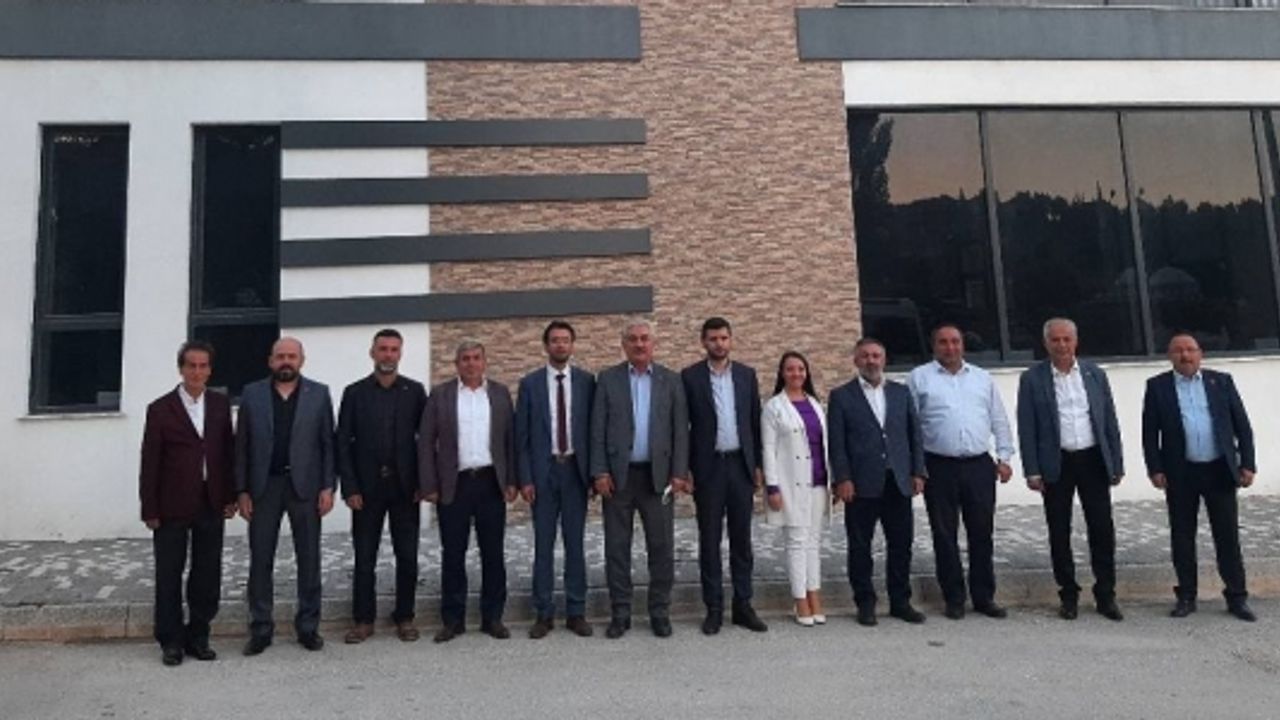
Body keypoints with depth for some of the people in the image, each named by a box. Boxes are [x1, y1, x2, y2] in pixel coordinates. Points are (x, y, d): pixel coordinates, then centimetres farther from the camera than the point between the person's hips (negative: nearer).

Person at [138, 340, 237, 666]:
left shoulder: (221, 404, 6)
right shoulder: (160, 409, -3)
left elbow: (229, 451, 8)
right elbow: (150, 462, -4)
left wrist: (231, 495, 3)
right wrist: (150, 510, -6)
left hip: (211, 504, 3)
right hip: (172, 506, -2)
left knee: (208, 575, 8)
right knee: (169, 576, 8)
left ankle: (198, 636, 22)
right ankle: (171, 641, 20)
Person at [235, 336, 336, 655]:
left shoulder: (319, 393, 2)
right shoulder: (252, 394, 5)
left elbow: (328, 444, 1)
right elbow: (242, 446, 4)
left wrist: (328, 487, -6)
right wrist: (242, 491, -1)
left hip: (305, 486, -1)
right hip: (263, 486, 1)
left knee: (309, 559, 6)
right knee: (260, 560, 6)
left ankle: (308, 626, 18)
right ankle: (260, 629, 18)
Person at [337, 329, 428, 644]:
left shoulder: (415, 391, 3)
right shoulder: (354, 392, 2)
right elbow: (343, 443, 1)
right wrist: (350, 488, -6)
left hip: (405, 487, 0)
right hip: (366, 488, 0)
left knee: (407, 556, 6)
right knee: (364, 558, 6)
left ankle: (405, 617, 20)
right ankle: (363, 620, 19)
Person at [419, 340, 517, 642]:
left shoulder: (500, 393, 7)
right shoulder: (439, 395, 2)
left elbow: (510, 439, 6)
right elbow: (426, 442, 1)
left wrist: (511, 481, 0)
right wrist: (429, 486, -4)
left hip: (491, 482, 1)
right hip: (453, 484, -1)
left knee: (493, 553, 7)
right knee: (453, 554, 6)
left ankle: (493, 617, 19)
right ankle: (453, 619, 18)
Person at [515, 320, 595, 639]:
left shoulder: (586, 381, 2)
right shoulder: (530, 383, 2)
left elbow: (594, 428, 3)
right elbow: (521, 435, 2)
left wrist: (594, 471, -2)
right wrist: (525, 478, -4)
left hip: (575, 469, 0)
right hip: (543, 470, 0)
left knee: (575, 543, 7)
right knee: (543, 544, 5)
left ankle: (576, 612, 17)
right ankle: (544, 613, 16)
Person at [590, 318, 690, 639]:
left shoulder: (671, 380, 6)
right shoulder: (607, 379, 4)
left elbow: (680, 430, 3)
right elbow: (598, 429, 1)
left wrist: (678, 473, -4)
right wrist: (600, 472, -6)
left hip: (658, 475, 0)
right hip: (618, 475, 0)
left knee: (661, 547, 5)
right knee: (616, 547, 6)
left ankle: (660, 612, 19)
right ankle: (620, 613, 18)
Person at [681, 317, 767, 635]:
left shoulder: (747, 374, 7)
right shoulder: (690, 376, -2)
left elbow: (755, 421, 9)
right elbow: (682, 425, -1)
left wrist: (758, 464, 5)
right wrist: (684, 469, -5)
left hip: (741, 464, 3)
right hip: (708, 466, -2)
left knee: (741, 538, 8)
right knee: (709, 540, 4)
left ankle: (743, 605, 18)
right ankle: (714, 608, 13)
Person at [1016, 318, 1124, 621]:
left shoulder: (1095, 374, 7)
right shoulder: (1032, 379, -2)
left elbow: (1110, 422, 9)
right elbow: (1026, 428, -3)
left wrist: (1117, 464, 6)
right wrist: (1032, 471, -8)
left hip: (1093, 460, 2)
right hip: (1056, 464, -2)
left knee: (1102, 529, 4)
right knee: (1059, 533, 6)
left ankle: (1105, 595, 18)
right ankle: (1068, 596, 18)